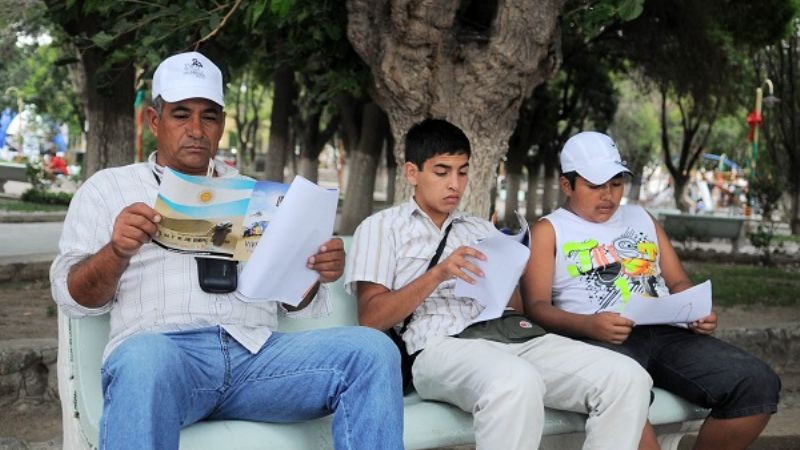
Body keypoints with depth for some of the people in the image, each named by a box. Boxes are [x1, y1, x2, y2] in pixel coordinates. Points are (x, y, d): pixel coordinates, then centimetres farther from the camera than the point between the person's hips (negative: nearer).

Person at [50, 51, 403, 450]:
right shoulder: (108, 187, 18)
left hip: (256, 353, 3)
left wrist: (315, 273, 0)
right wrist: (117, 252, -13)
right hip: (163, 349, -3)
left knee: (371, 349, -22)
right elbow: (72, 296, 8)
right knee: (144, 362, -40)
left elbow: (295, 301, 24)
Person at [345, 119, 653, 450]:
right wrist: (437, 274, -10)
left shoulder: (482, 229, 31)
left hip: (513, 336, 6)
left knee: (627, 377, -20)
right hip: (442, 346, -6)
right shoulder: (382, 227, 15)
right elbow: (371, 320, 2)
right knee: (516, 383, -41)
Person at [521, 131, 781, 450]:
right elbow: (536, 306, 1)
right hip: (598, 339, -5)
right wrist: (588, 325, -19)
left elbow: (679, 283, 27)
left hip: (668, 333, 5)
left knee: (757, 383, -20)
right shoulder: (548, 231, 14)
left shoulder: (641, 219, 30)